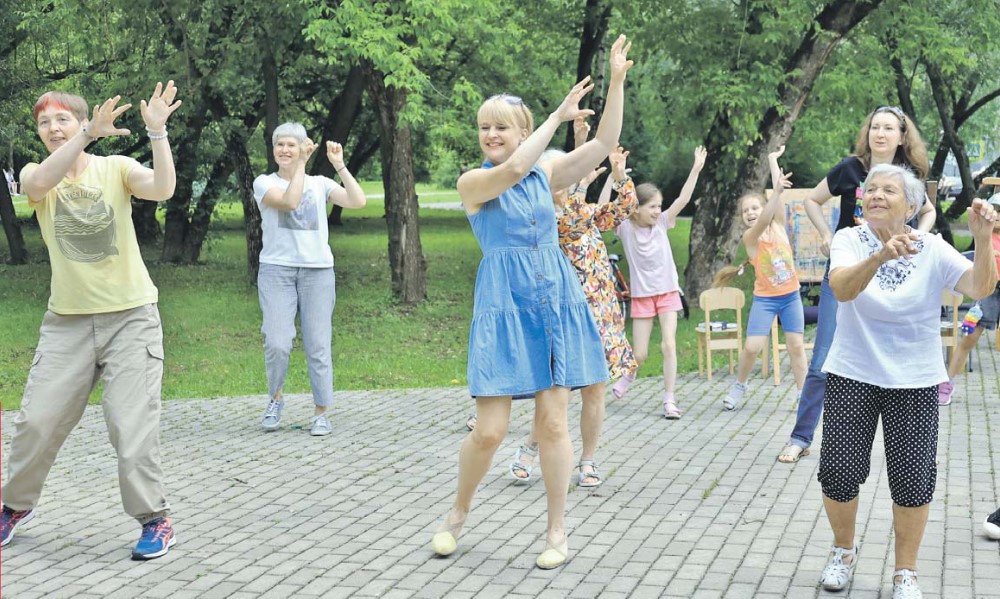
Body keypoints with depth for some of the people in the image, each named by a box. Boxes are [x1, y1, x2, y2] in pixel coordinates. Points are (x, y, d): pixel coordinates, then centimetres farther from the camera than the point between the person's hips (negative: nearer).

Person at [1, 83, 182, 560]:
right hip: (67, 319, 2)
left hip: (131, 315, -2)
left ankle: (155, 521, 6)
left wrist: (157, 133, -33)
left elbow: (162, 189, -22)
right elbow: (39, 184, -24)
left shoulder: (116, 168, -2)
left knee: (132, 426, -7)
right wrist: (89, 134, -34)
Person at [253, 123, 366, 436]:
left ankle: (321, 413, 7)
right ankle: (276, 397, 14)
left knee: (318, 345, -1)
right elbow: (289, 201, -14)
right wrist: (301, 164, -9)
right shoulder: (264, 183, 5)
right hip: (277, 269, -1)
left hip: (318, 271, 1)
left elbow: (358, 201, -3)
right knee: (277, 343, -12)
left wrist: (339, 164, -2)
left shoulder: (320, 184, 11)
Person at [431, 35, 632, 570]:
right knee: (489, 430, -5)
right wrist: (557, 116, -17)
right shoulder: (472, 182, -2)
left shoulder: (545, 175, 9)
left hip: (556, 300, 3)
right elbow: (512, 171, -22)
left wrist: (616, 82, -5)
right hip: (504, 305, -3)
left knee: (552, 421, 2)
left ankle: (558, 531, 14)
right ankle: (458, 514, 20)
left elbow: (604, 144, 3)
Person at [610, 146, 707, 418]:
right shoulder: (625, 228, -8)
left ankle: (669, 400, -5)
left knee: (669, 345, -12)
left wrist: (696, 169, -18)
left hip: (668, 292, 1)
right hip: (641, 296, -1)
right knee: (640, 354, 2)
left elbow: (682, 200, -10)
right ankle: (628, 375, 37)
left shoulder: (662, 222, -2)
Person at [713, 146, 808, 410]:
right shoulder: (749, 237, -12)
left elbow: (777, 198, -7)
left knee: (796, 345, 1)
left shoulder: (779, 226, -1)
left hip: (791, 295, 3)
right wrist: (777, 191, -45)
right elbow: (762, 223, -32)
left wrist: (773, 160, -3)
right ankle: (740, 385, 14)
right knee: (752, 347, -9)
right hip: (765, 298, -3)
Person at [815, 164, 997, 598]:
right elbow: (841, 288, -28)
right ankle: (844, 552, 29)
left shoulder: (933, 249, -6)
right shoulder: (849, 241, -7)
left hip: (914, 383, 0)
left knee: (912, 481, 2)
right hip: (851, 378, 0)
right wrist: (881, 256, -46)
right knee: (838, 474, 2)